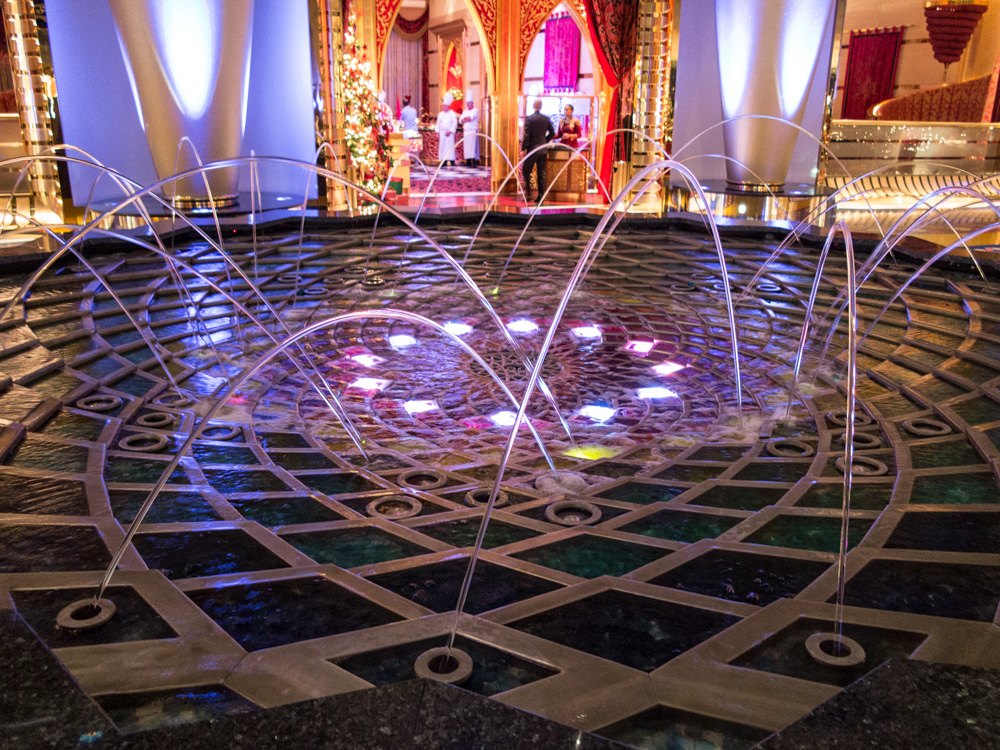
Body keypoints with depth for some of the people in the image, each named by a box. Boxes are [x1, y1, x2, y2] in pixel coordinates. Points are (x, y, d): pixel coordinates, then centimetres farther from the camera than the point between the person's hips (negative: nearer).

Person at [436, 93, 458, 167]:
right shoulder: (440, 114, 13)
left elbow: (455, 124, -5)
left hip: (449, 133, -4)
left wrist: (450, 131, -13)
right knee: (442, 146, 0)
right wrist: (438, 132, 8)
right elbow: (438, 124, 15)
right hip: (442, 133, 4)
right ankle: (444, 161, 3)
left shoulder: (452, 114, -1)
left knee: (450, 146, -8)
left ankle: (452, 162, -6)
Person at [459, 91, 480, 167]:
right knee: (466, 146, 2)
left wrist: (465, 119, -1)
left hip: (473, 131, -6)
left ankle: (474, 162, -17)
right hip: (465, 131, 7)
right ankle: (468, 162, 4)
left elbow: (471, 117, -16)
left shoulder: (475, 110, -1)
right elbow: (460, 120, 9)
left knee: (473, 146, -13)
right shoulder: (465, 111, 20)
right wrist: (467, 119, -8)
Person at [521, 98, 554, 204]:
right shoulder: (546, 119, 3)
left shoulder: (529, 118, -10)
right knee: (541, 173, 8)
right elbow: (552, 133, 8)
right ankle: (541, 195, 7)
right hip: (543, 149, 4)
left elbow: (526, 135, -13)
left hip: (532, 148, -4)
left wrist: (523, 149, -9)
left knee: (526, 171, 5)